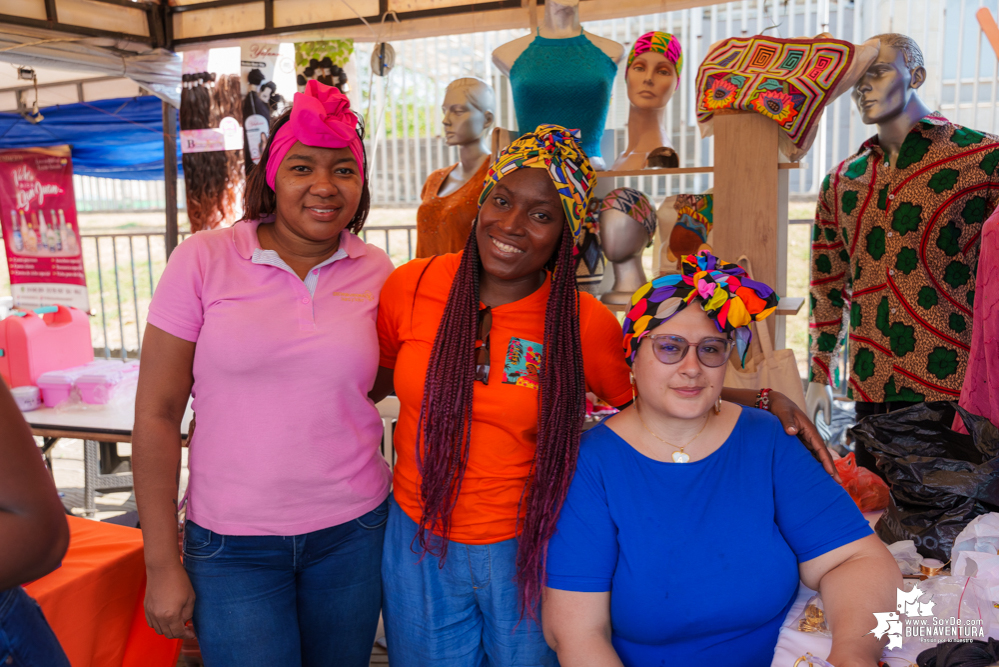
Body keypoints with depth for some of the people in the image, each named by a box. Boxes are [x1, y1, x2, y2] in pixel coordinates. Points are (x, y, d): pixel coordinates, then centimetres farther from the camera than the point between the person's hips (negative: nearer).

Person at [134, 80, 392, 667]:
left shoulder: (376, 272, 0)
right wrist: (162, 564, -5)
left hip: (352, 531, 3)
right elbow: (157, 413, -6)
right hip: (232, 545, -2)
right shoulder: (203, 259, -8)